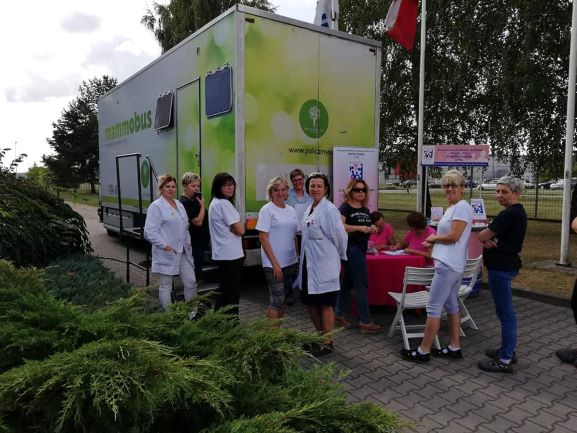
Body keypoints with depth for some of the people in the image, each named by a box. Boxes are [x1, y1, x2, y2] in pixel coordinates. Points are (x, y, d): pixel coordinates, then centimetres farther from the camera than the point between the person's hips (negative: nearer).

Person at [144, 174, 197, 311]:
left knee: (191, 282, 9)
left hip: (183, 252, 7)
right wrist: (165, 246, -18)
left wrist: (188, 242, 9)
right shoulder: (156, 206, -8)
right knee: (166, 287, 5)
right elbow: (149, 232, -15)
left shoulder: (179, 204, 14)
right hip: (167, 254, -7)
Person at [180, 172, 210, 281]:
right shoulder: (185, 202, -17)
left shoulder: (194, 200, 12)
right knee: (194, 275, -3)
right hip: (193, 245, -10)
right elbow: (198, 221, -22)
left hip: (200, 243, 10)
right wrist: (203, 205, -15)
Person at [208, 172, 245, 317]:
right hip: (231, 255, -10)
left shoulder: (214, 202, 13)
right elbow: (240, 230, -18)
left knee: (223, 289, 18)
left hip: (220, 255, 10)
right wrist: (239, 224, 2)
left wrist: (233, 227, -4)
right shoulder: (224, 204, -17)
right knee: (233, 293, 0)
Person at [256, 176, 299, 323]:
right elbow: (263, 238, -12)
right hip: (274, 264, -6)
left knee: (283, 299, 13)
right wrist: (275, 263, -15)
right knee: (277, 300, -5)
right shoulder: (267, 210, -7)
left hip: (291, 263, 6)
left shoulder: (291, 210, 10)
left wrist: (297, 258, 10)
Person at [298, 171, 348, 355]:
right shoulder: (309, 209, 11)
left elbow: (340, 236, -11)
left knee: (325, 304, 4)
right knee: (309, 302, 16)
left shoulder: (329, 209, -14)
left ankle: (327, 342, 19)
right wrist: (304, 260, 16)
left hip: (324, 265, -8)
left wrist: (340, 257, 1)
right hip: (308, 264, 8)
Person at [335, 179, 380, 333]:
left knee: (348, 282, 14)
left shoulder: (365, 210, 14)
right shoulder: (345, 207, -10)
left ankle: (340, 314, 25)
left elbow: (366, 229, 23)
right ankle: (365, 321, 0)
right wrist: (360, 228, -26)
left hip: (361, 249, 8)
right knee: (362, 284, -7)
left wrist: (372, 229, 1)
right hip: (351, 249, -8)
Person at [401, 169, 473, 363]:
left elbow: (453, 237, -20)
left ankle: (423, 351, 3)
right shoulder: (453, 207, 16)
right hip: (450, 264, 11)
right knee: (451, 305, 16)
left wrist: (433, 238, -5)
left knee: (434, 307, -5)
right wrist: (434, 242, 1)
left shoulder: (462, 207, -14)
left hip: (448, 265, -11)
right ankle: (454, 347, 26)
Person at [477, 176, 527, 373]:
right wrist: (489, 240, -9)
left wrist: (486, 237, 2)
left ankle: (505, 361, 5)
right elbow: (492, 237, 12)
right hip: (504, 265, 11)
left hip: (501, 267, -11)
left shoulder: (510, 214, -19)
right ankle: (508, 350, 31)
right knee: (505, 310, 19)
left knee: (505, 312, -4)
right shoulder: (516, 212, 14)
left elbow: (482, 236, -18)